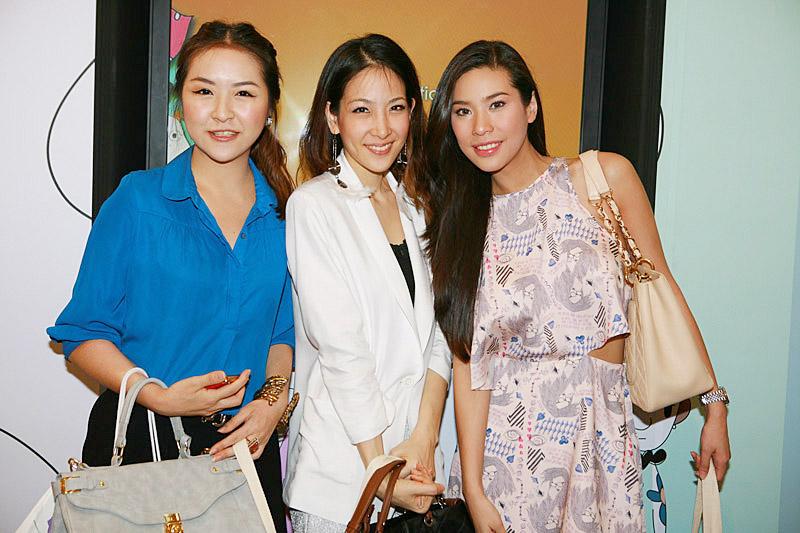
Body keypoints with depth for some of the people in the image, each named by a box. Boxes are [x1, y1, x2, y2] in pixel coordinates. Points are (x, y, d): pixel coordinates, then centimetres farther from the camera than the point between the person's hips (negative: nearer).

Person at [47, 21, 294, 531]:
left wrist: (275, 399, -6)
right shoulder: (138, 199, -8)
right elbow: (83, 332, -6)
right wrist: (158, 396, -19)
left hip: (245, 445, 3)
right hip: (137, 443, -2)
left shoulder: (283, 215, 1)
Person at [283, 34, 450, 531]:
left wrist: (425, 437, -8)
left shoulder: (416, 205, 8)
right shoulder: (314, 206, -10)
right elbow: (340, 348, -14)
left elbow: (438, 331, 3)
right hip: (343, 465, -5)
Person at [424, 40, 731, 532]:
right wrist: (473, 489, -9)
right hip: (503, 432, 1)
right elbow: (469, 360, -5)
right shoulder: (461, 221, 0)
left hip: (602, 424, -1)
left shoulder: (606, 177, -5)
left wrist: (715, 407, 0)